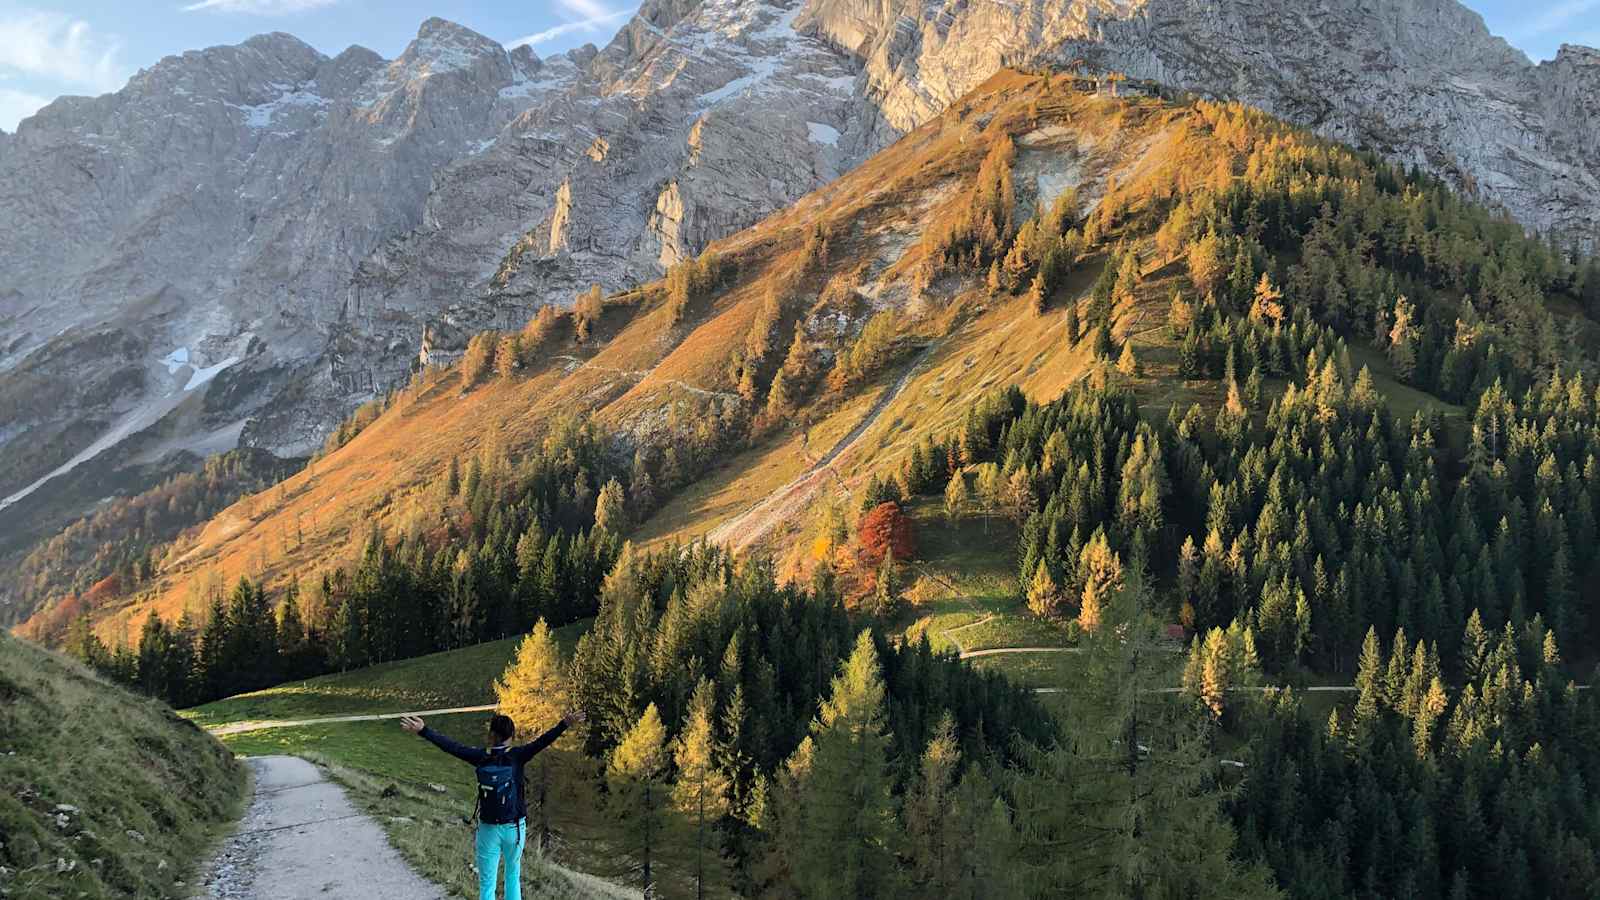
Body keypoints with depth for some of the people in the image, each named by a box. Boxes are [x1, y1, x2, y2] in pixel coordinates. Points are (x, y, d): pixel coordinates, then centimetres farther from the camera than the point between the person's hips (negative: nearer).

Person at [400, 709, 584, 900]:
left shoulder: (481, 756, -9)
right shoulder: (517, 756, -11)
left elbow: (450, 746, -8)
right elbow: (542, 741, -19)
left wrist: (423, 730, -5)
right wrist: (564, 724, -23)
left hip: (488, 828, 0)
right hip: (514, 827, 0)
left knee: (487, 882, 6)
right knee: (513, 876, 18)